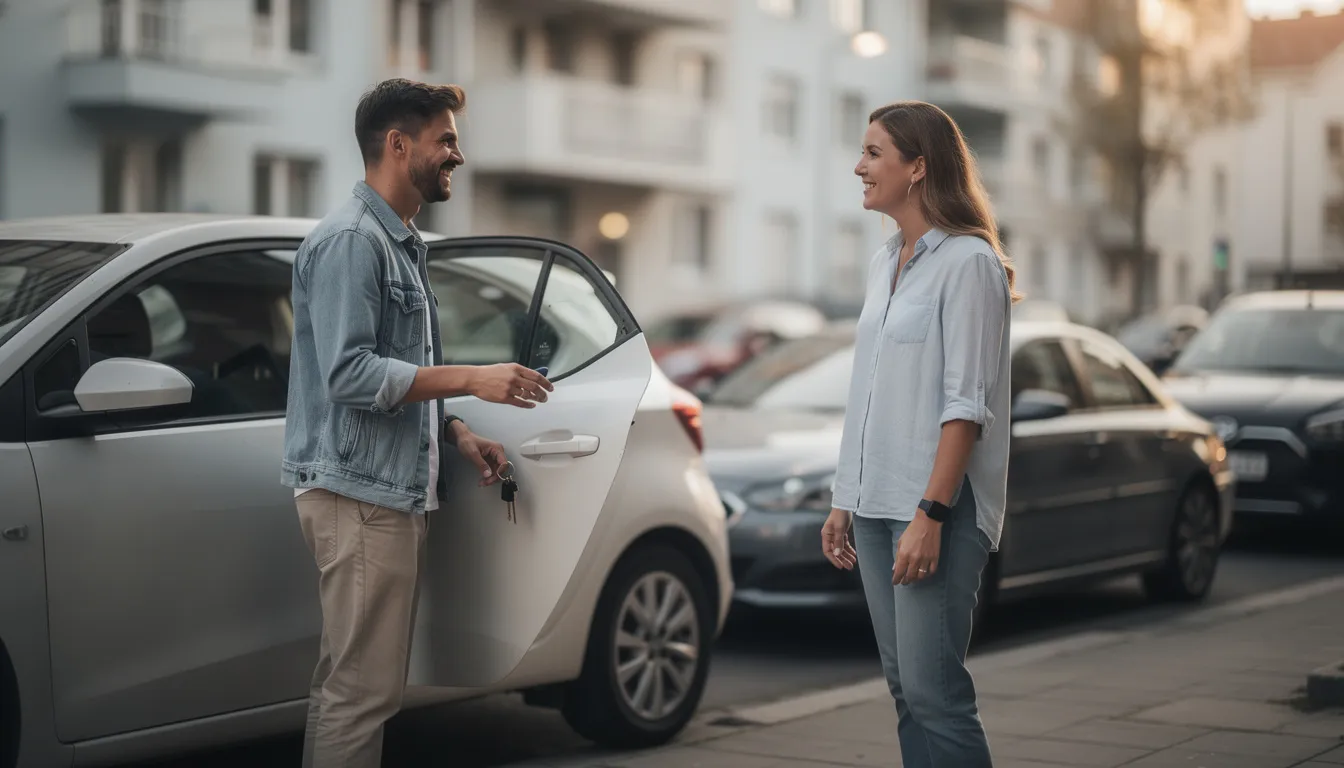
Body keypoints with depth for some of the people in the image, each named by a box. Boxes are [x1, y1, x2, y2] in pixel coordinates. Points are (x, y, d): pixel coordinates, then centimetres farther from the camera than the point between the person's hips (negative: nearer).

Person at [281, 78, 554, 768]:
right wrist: (473, 379, -20)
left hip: (393, 491, 10)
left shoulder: (400, 243, 19)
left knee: (348, 683, 12)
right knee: (363, 689, -9)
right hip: (360, 493, -10)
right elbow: (349, 373, -21)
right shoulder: (350, 240, -12)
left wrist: (456, 435, 11)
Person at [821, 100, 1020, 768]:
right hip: (875, 504, 8)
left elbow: (966, 405, -15)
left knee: (933, 692, -9)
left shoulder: (967, 261, -10)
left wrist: (931, 514, -20)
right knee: (904, 687, 10)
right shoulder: (886, 261, 15)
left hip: (935, 506, -8)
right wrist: (844, 500, 15)